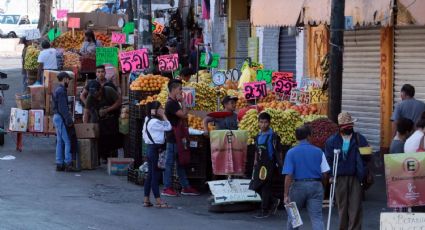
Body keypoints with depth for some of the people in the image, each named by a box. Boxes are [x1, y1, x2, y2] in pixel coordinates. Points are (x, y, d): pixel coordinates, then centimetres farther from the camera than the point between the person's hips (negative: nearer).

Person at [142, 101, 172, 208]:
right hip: (155, 148, -10)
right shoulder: (155, 122, -17)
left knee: (150, 174, 12)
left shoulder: (148, 120, 12)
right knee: (155, 174, -6)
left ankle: (146, 200, 14)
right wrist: (163, 115, -8)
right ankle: (158, 201, -2)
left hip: (151, 148, 10)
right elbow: (168, 127, -15)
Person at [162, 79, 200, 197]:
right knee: (170, 163, -3)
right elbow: (184, 114, -21)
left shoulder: (174, 103, 15)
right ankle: (167, 188, 2)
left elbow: (184, 115, 17)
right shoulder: (171, 104, -16)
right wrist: (182, 102, -13)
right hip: (173, 138, -10)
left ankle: (185, 187, 17)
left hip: (177, 137, 10)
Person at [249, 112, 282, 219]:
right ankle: (273, 201, 28)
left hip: (269, 165, -7)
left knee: (265, 187, -2)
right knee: (256, 186, 9)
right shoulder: (258, 136, 12)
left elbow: (278, 151, -11)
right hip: (260, 164, 8)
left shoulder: (273, 136, -10)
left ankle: (264, 211, 8)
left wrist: (279, 164, -13)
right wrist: (256, 161, 17)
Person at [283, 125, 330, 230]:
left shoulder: (291, 152, -4)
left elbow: (288, 176, -10)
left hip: (298, 185, -1)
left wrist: (286, 195, -8)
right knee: (317, 217, -3)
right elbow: (325, 174, 0)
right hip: (316, 186, 1)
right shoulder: (318, 152, 1)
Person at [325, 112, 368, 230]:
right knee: (342, 206, 7)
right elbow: (328, 159, 7)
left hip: (356, 177, -1)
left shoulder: (360, 139, 6)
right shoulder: (332, 141, 6)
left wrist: (365, 174, -5)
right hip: (340, 177, 1)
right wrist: (330, 175, -3)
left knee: (355, 206, -5)